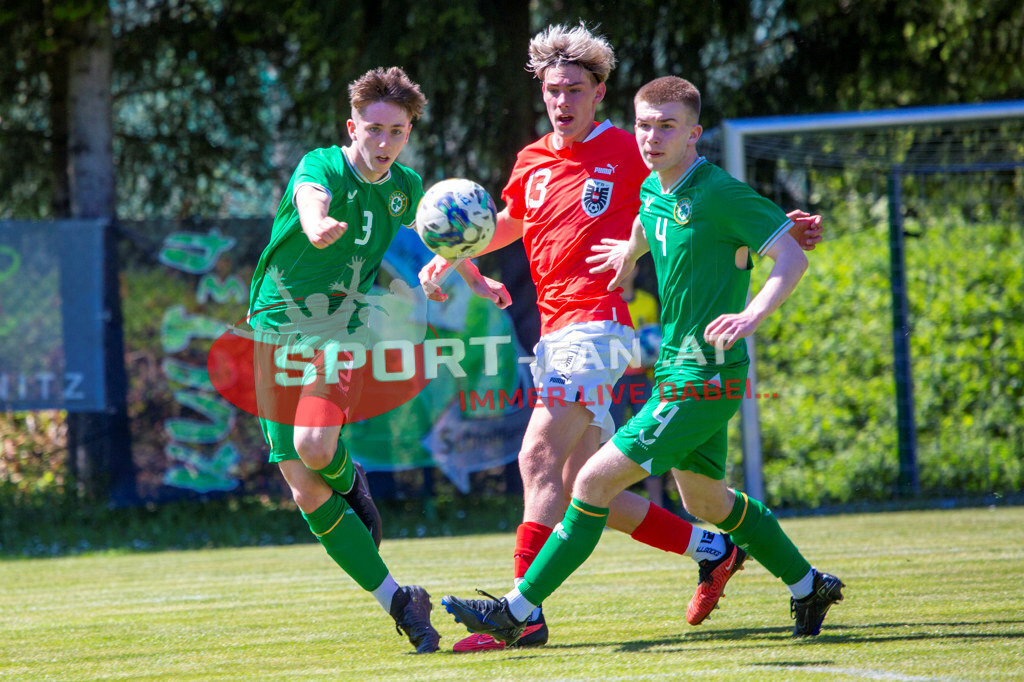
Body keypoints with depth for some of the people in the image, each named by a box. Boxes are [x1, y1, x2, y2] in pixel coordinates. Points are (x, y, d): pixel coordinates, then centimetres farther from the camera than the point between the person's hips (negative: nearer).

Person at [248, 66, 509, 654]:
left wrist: (477, 279, 16)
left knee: (314, 446, -29)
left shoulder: (405, 187, 2)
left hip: (343, 333, 1)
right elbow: (311, 200, -39)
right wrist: (320, 226, -61)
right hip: (279, 331, -1)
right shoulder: (321, 168, -13)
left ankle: (348, 479, 7)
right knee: (306, 495, -6)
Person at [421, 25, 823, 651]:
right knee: (582, 489, 8)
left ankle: (525, 611, -23)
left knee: (540, 459, -20)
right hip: (555, 334, 8)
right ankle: (713, 551, 23)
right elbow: (509, 223, 35)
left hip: (597, 325, -8)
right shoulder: (532, 163, 15)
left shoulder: (626, 153, -3)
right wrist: (450, 256, 21)